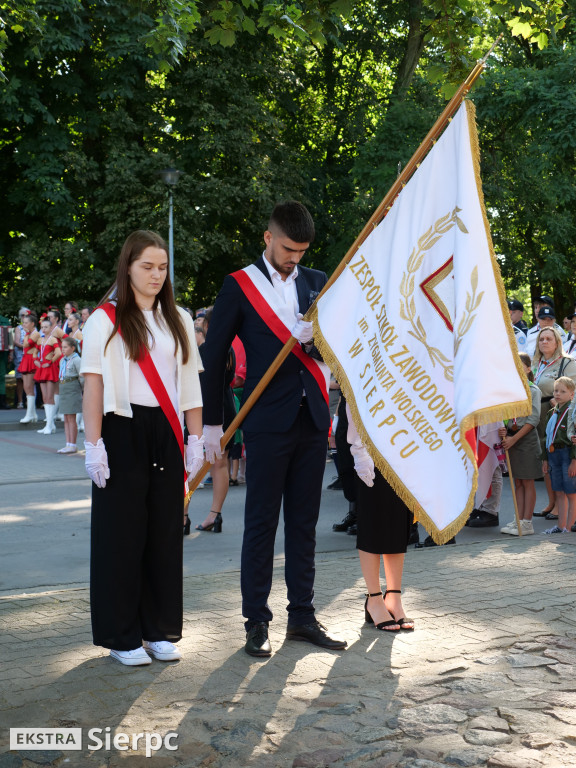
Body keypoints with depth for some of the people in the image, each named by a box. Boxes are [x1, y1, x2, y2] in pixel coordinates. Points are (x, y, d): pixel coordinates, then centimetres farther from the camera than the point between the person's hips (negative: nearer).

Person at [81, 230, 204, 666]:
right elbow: (94, 385, -6)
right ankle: (122, 636, 11)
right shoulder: (106, 321, -1)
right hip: (123, 433, -4)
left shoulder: (178, 320, 12)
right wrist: (93, 444, -12)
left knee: (166, 530, 6)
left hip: (166, 434, 4)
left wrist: (196, 438, 7)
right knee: (123, 531, 0)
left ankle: (160, 630, 18)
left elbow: (190, 384, 12)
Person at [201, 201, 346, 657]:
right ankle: (257, 622, 10)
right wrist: (213, 422, -2)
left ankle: (302, 617, 19)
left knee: (304, 521, 10)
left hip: (312, 418, 4)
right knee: (261, 522, 1)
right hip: (267, 420, -4)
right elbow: (214, 356, 1)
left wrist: (315, 337, -15)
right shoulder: (240, 285, 0)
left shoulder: (317, 283, 12)